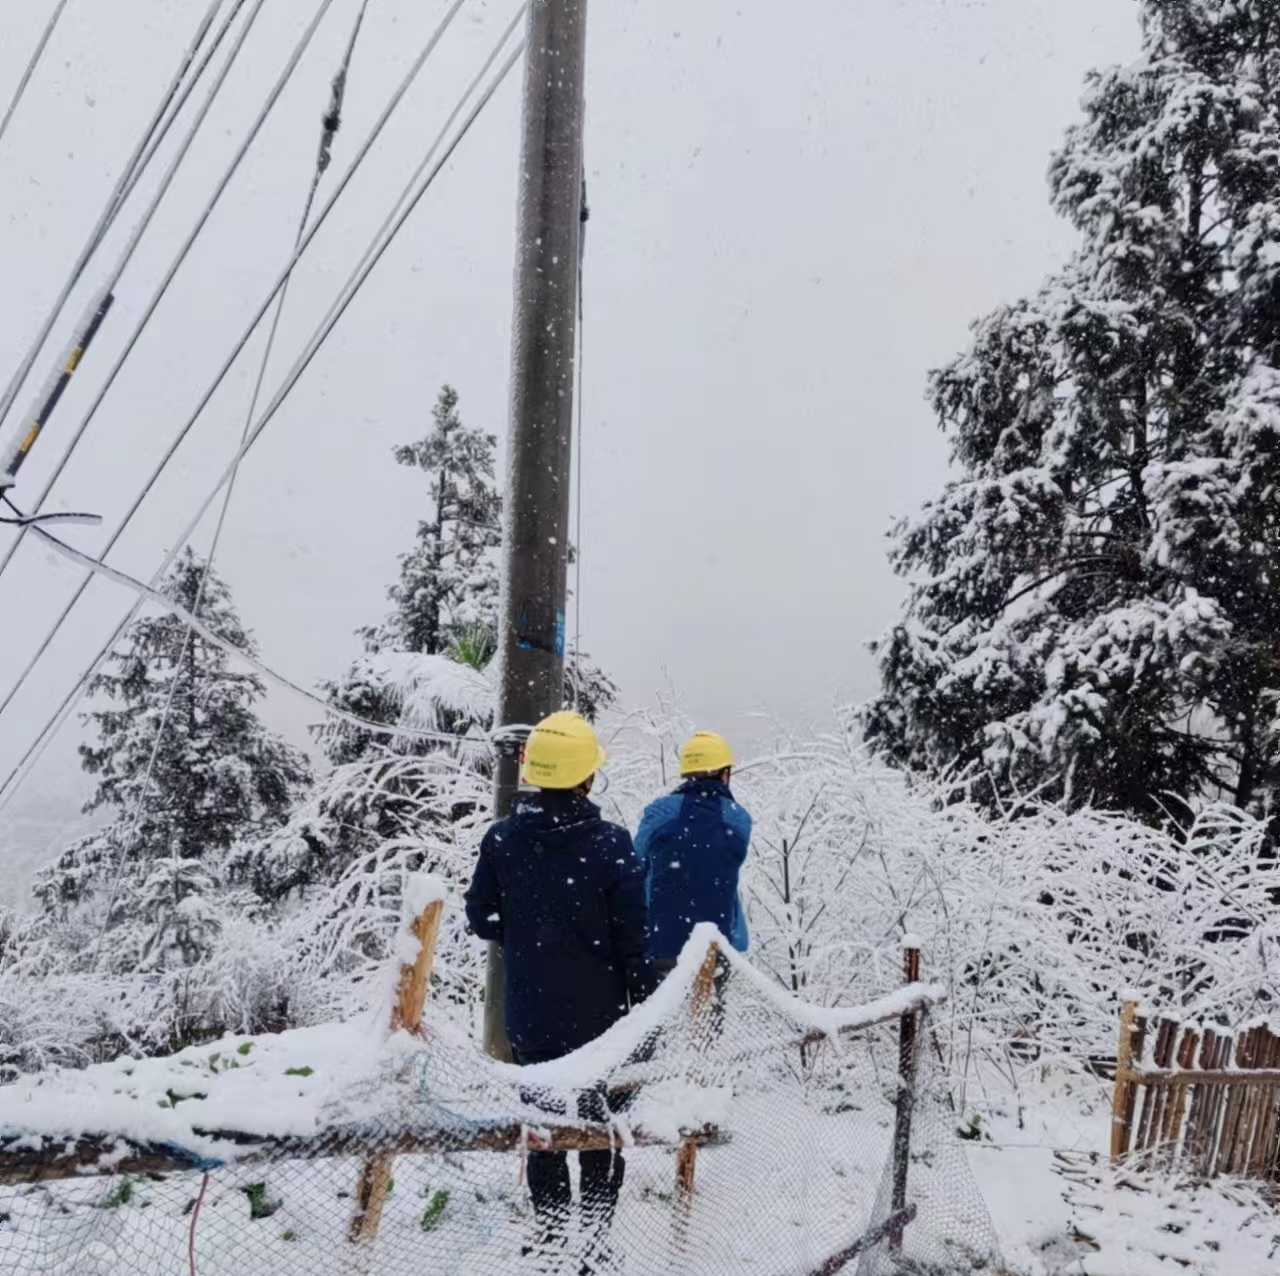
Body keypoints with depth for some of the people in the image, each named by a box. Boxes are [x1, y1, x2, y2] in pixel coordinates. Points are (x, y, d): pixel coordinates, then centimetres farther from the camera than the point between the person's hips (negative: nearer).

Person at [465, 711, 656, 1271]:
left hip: (530, 1016, 3)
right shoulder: (610, 843, -18)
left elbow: (481, 918, 0)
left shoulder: (501, 838, -10)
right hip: (600, 1016, -2)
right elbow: (634, 939, -13)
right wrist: (646, 1007, 0)